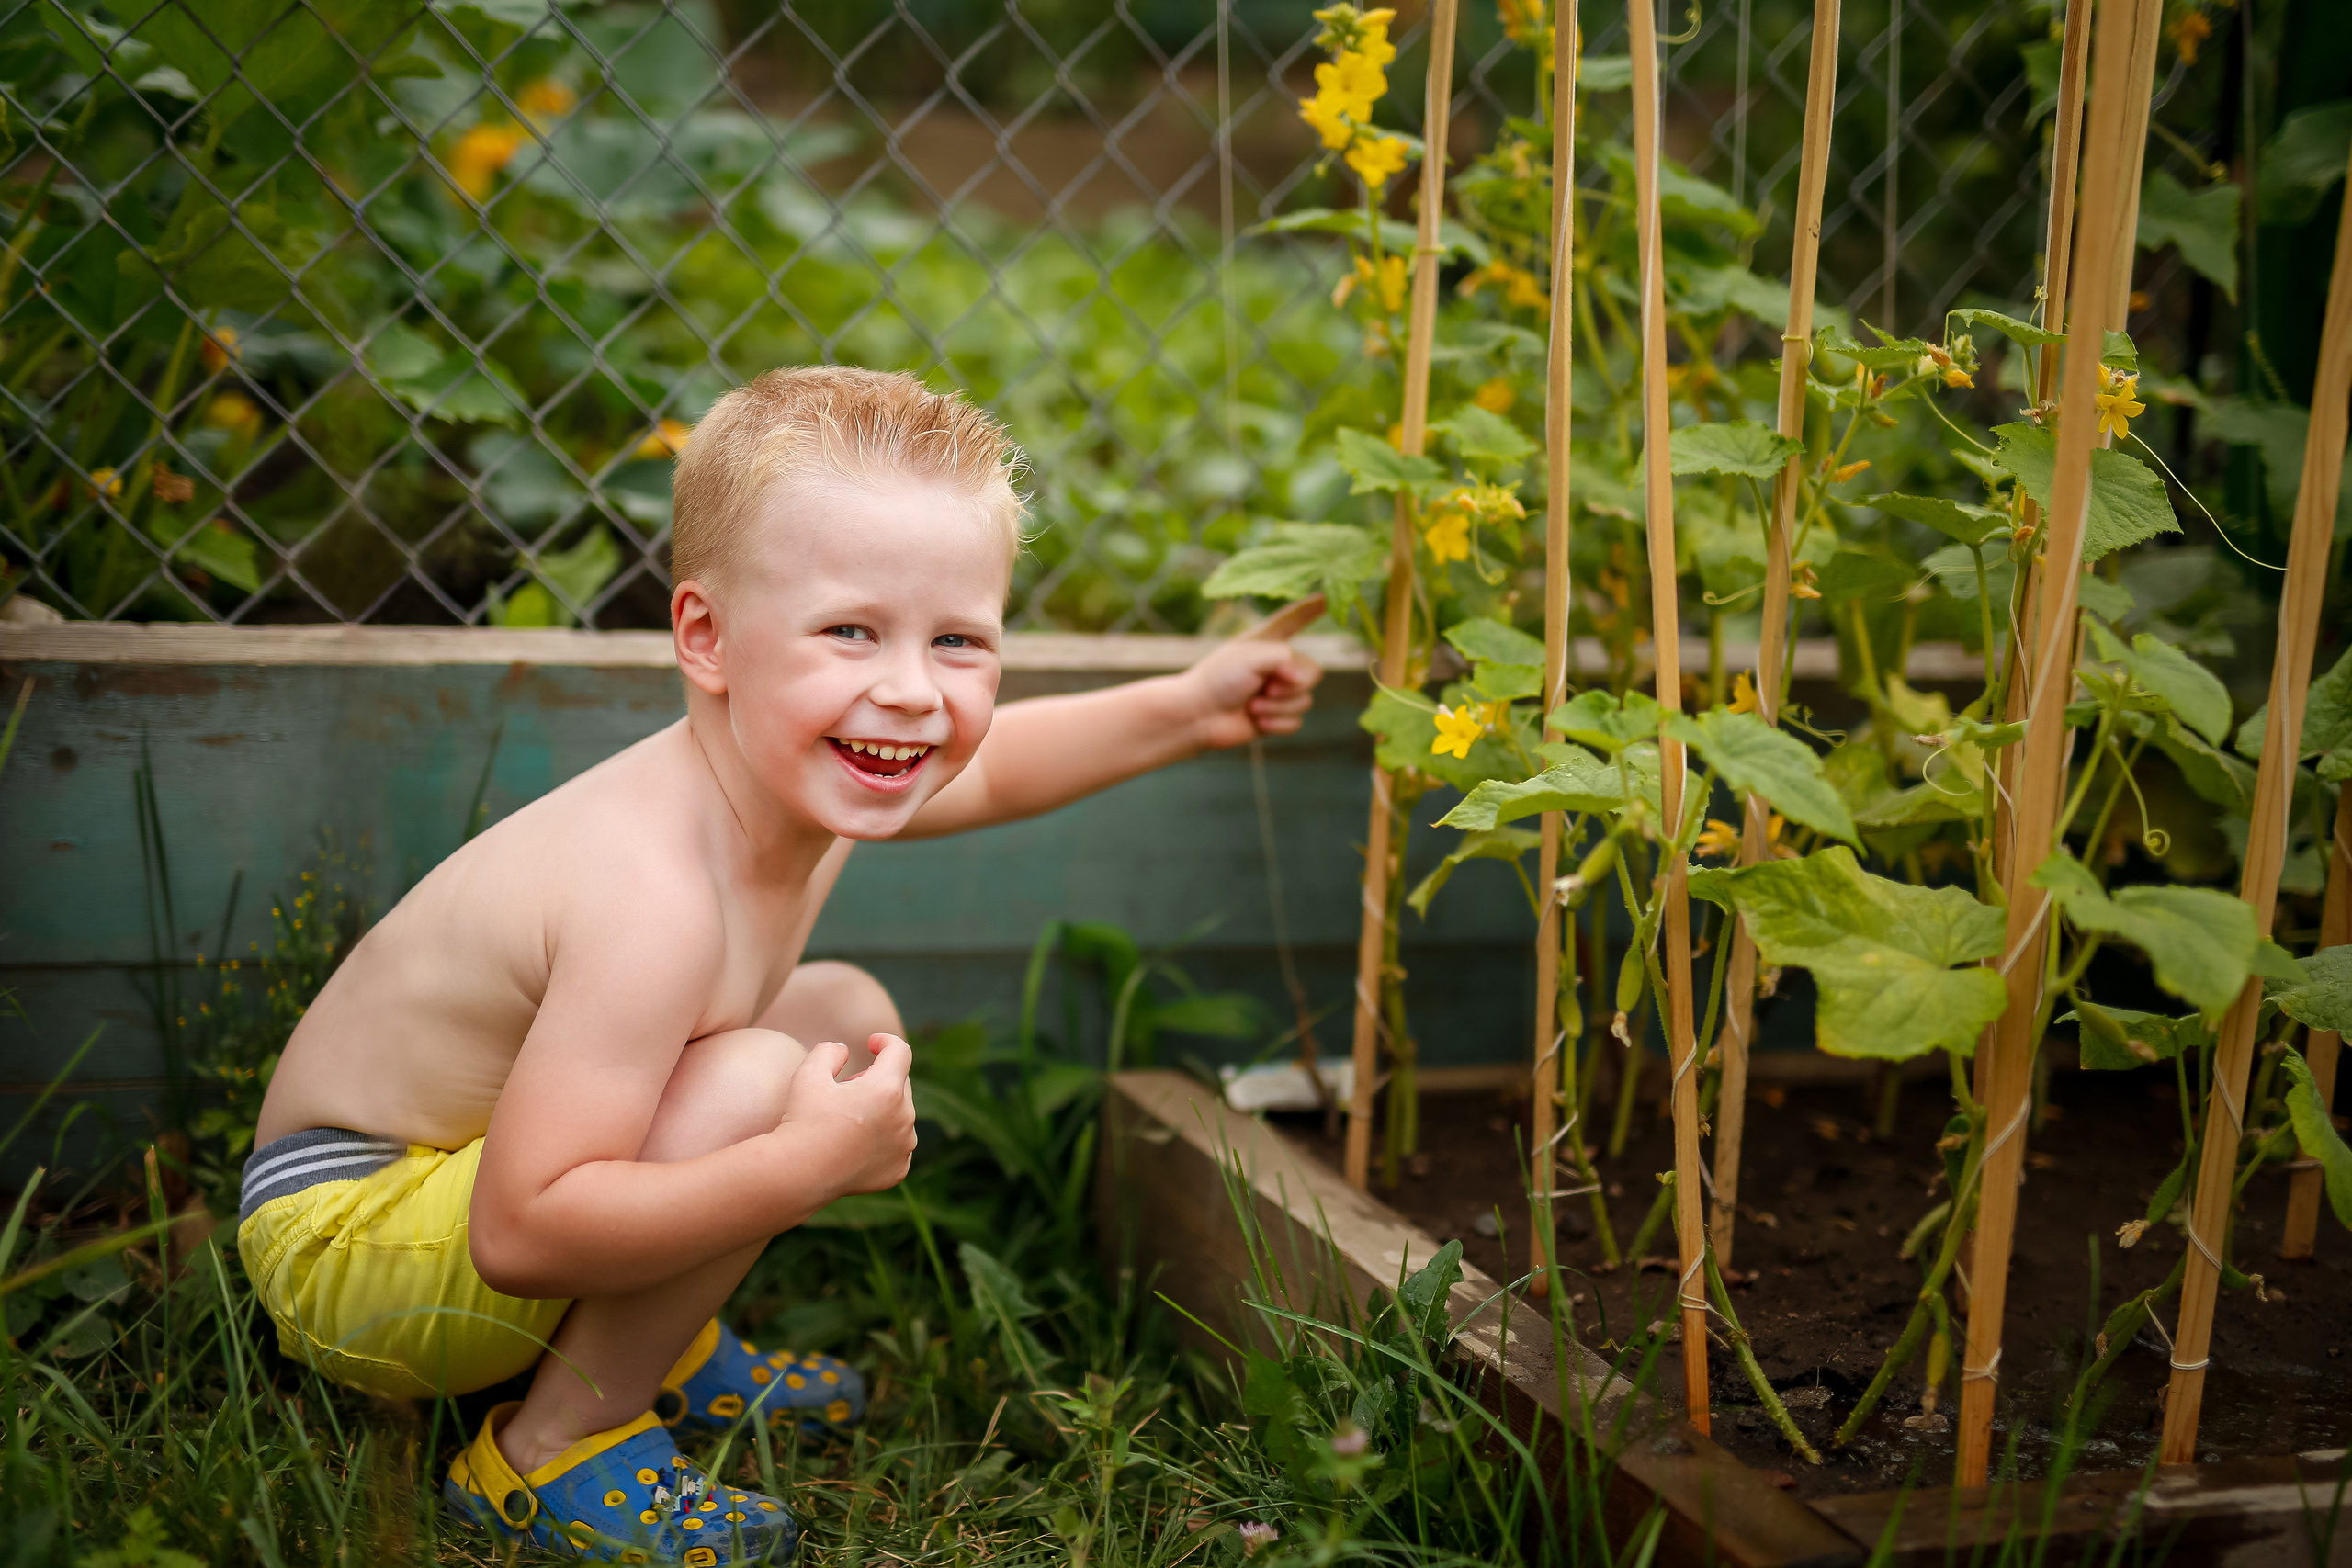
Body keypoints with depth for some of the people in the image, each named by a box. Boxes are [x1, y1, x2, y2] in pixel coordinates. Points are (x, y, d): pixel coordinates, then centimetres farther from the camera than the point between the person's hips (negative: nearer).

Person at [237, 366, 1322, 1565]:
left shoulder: (806, 779, -7)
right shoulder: (654, 897, -36)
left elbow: (978, 772, 17)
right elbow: (520, 1233, -39)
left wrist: (1182, 709, 12)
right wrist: (808, 1163, -41)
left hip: (478, 1149, 10)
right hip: (345, 1232, -9)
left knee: (852, 1016, 13)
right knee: (757, 1082, -30)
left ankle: (656, 1351, 19)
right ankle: (552, 1449, -11)